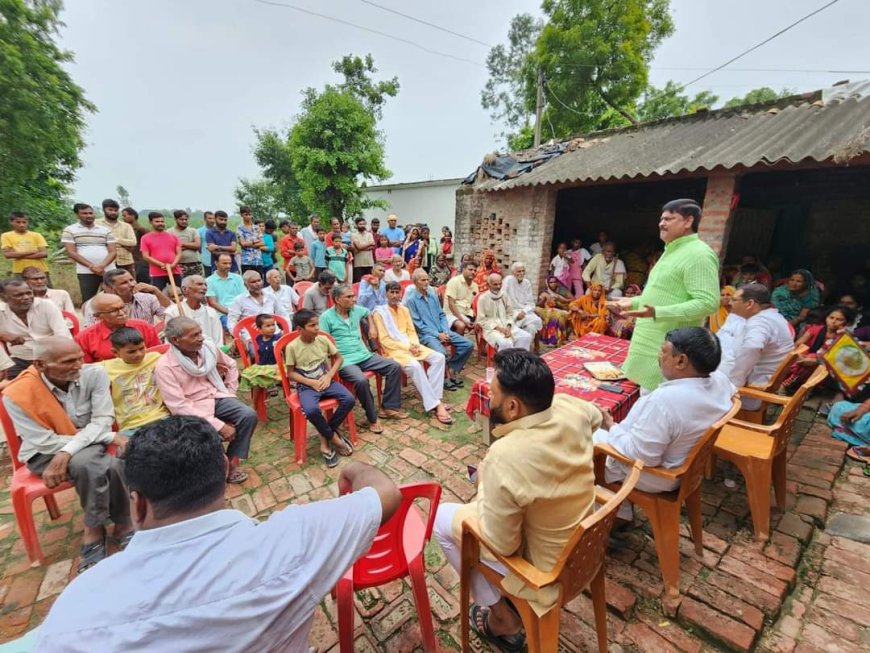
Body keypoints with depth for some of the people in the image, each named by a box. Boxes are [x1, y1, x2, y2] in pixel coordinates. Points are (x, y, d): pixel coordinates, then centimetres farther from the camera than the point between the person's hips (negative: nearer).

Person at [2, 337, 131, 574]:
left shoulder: (94, 374, -16)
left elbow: (102, 421, -16)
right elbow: (46, 442, -17)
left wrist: (66, 453, -31)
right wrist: (110, 438, -22)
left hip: (91, 444, 2)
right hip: (44, 453, -2)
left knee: (114, 465, -30)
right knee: (86, 463, -33)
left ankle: (94, 530, -5)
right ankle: (96, 528, -9)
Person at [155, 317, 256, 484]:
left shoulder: (208, 347, -4)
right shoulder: (164, 366, -17)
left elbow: (231, 366, 17)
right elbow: (179, 406, -21)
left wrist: (230, 392, 10)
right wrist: (219, 425, -26)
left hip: (217, 397, 4)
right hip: (193, 408, -4)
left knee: (249, 415, -19)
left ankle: (232, 460, -3)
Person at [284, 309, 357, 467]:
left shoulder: (323, 340, -1)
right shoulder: (292, 347, -9)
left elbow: (339, 358, 9)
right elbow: (291, 373, -3)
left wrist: (329, 376, -6)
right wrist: (312, 382, -15)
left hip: (326, 381, 4)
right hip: (306, 386, -3)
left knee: (349, 399, -20)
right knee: (311, 410, -34)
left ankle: (325, 438, -2)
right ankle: (333, 437, -4)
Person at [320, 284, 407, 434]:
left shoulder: (356, 310, 9)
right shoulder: (326, 317, -8)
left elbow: (369, 312, 33)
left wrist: (372, 327, 20)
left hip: (364, 355, 7)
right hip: (344, 361, -6)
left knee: (395, 367, -7)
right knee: (361, 380, -35)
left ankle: (389, 406, 3)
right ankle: (372, 418, -13)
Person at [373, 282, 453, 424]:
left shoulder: (404, 310, 15)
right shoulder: (380, 312, -5)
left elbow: (412, 331, 15)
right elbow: (384, 340, -11)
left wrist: (414, 344, -7)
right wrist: (407, 347, -17)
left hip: (411, 346, 7)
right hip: (394, 349, -7)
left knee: (439, 357, -12)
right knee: (414, 365, -34)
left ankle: (432, 397, -15)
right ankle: (435, 404, -26)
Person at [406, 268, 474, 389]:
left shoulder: (433, 295, 12)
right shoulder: (411, 300, -7)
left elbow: (442, 315, 14)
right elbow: (418, 324, -11)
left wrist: (446, 331, -4)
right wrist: (437, 334, -15)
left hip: (442, 331, 6)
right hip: (426, 334, -6)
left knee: (468, 345, -6)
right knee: (441, 353, -34)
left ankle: (452, 370, 8)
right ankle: (444, 377, -5)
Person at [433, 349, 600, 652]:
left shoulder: (504, 458, -36)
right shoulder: (569, 408, -17)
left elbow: (501, 544, -24)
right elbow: (596, 415, 9)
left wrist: (483, 485, -8)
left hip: (545, 568, -6)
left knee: (442, 518, 6)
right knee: (486, 501, 23)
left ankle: (503, 620, 18)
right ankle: (507, 608, 33)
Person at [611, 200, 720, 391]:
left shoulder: (698, 254, -15)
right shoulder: (671, 252, 18)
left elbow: (708, 302, -23)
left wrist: (657, 313, -31)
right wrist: (633, 302, 17)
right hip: (650, 343, 10)